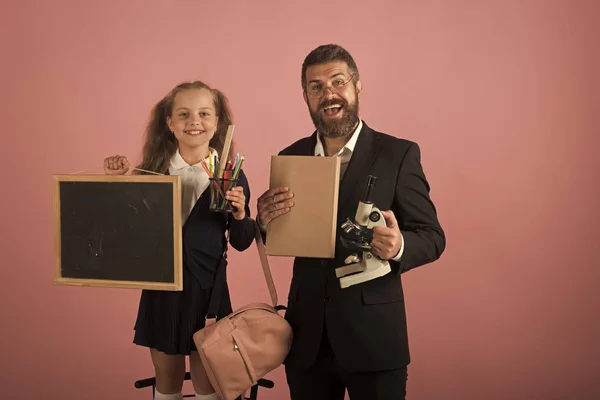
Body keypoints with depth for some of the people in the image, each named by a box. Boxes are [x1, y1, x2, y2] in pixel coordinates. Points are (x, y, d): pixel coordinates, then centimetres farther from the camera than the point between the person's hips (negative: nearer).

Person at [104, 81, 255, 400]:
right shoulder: (153, 171, -3)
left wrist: (240, 214, -19)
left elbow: (241, 243, 0)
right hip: (161, 286, 2)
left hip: (207, 288, -1)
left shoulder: (230, 177, -6)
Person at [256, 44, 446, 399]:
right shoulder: (290, 157, 4)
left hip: (373, 334, -3)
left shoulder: (399, 154, -7)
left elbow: (432, 236, -6)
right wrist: (266, 221, -14)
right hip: (307, 336, 4)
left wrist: (399, 247, -27)